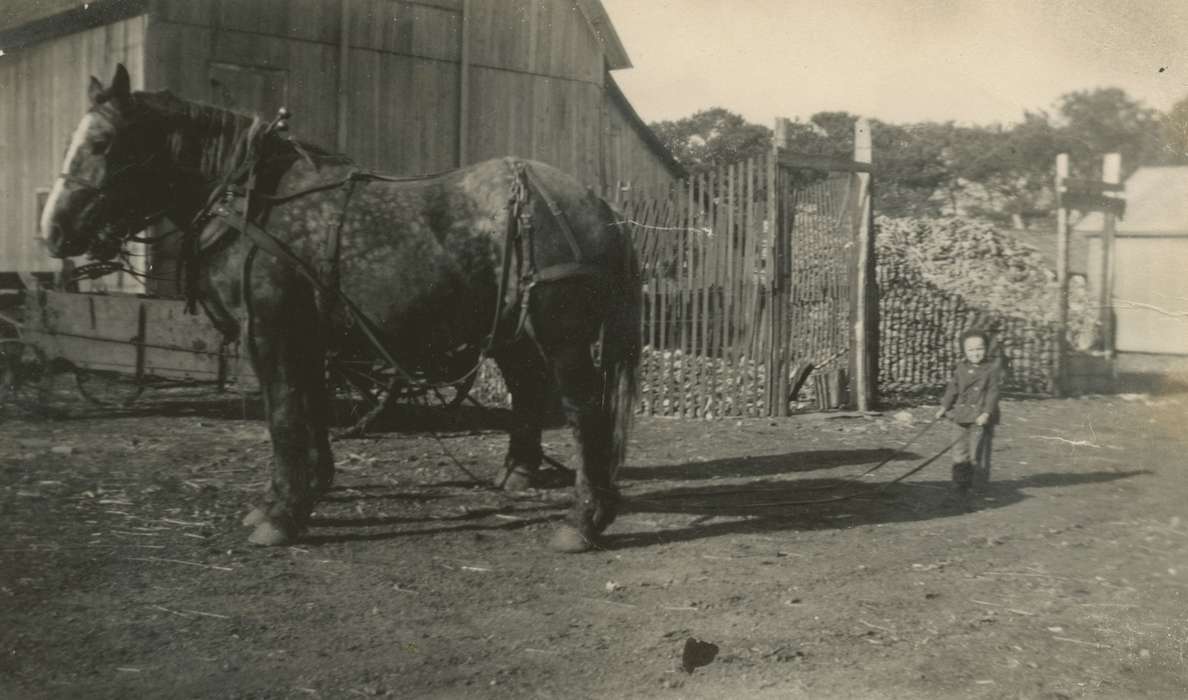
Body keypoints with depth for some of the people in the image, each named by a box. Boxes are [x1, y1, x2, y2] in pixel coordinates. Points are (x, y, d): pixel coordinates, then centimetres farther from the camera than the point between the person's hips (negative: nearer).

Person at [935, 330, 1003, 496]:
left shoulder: (993, 367, -4)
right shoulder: (961, 368, 7)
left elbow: (993, 392, -9)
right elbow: (952, 388, 13)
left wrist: (986, 413, -17)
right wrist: (944, 407, 6)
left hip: (981, 418, -4)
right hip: (961, 416, 4)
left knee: (978, 453, -3)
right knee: (959, 451, 5)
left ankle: (980, 485, 11)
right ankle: (961, 483, 14)